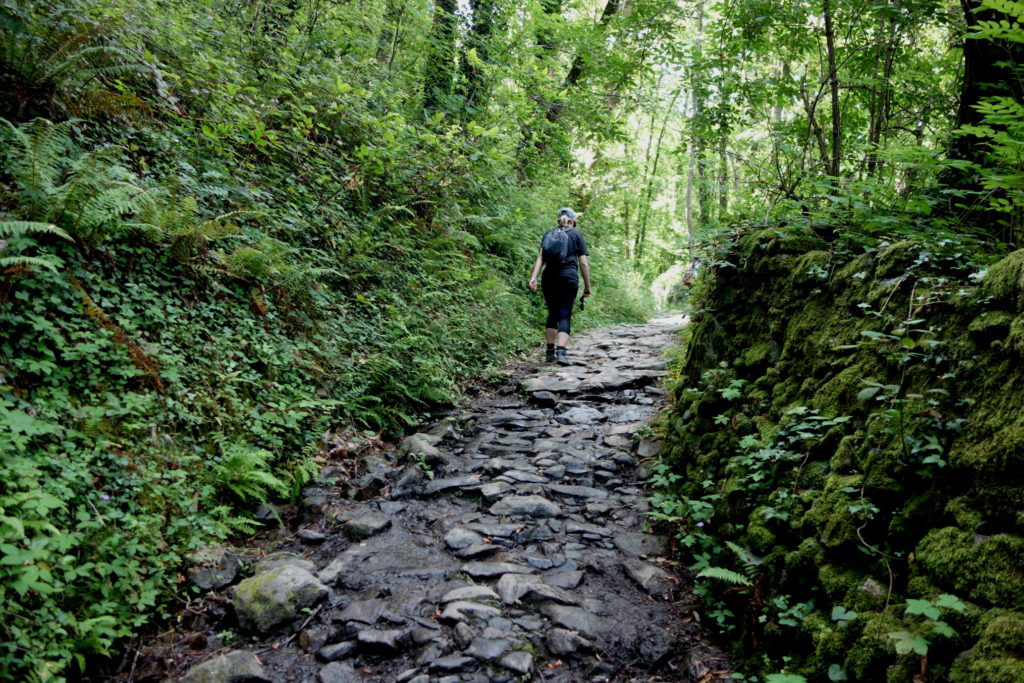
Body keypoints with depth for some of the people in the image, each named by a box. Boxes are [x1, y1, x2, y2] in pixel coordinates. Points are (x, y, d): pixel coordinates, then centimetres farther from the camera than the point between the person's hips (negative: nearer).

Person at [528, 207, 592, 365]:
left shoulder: (549, 234, 16)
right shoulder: (577, 235, 10)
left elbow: (540, 257, 3)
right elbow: (583, 263, 4)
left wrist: (534, 277, -4)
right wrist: (587, 286, 8)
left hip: (549, 278, 3)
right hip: (568, 278, -3)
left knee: (552, 314, 14)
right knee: (565, 315, -6)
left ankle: (550, 352, 12)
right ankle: (561, 352, -21)